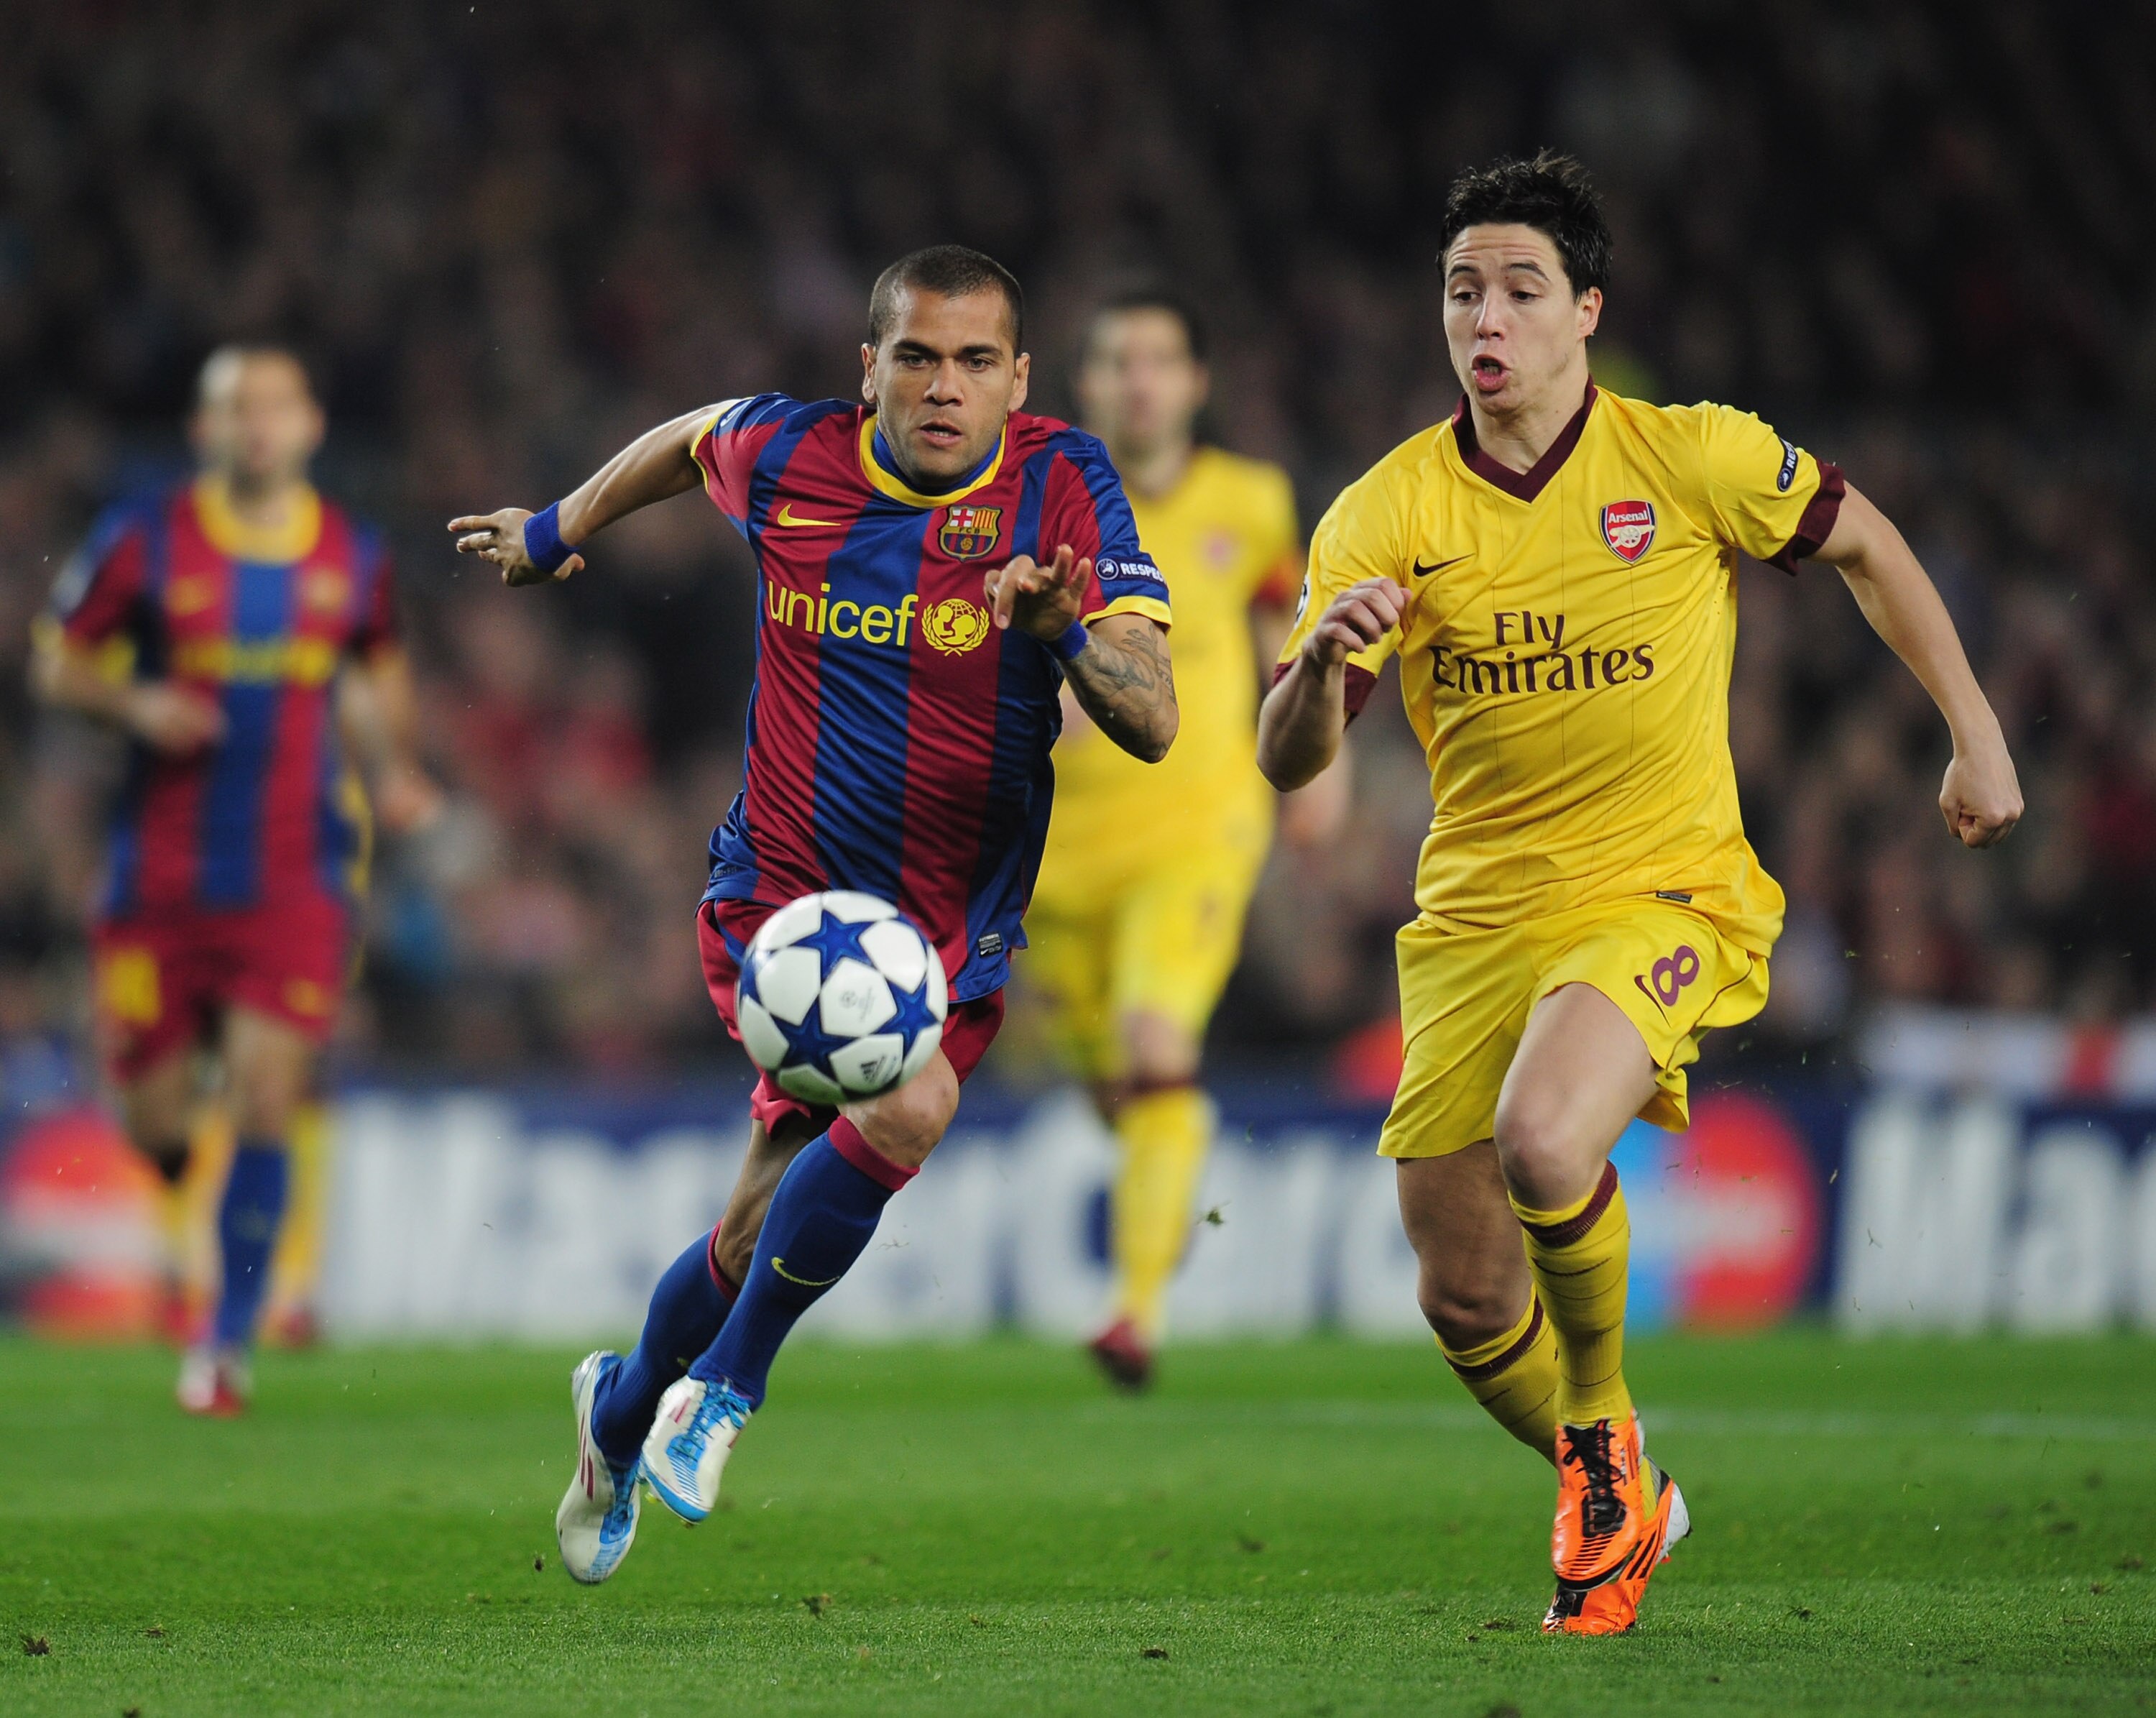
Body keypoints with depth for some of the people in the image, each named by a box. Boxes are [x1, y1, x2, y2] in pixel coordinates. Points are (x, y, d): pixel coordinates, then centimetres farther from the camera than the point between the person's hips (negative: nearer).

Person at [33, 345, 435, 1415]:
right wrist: (133, 703, -14)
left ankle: (227, 1345, -1)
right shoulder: (144, 542, -2)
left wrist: (393, 773, 5)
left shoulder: (352, 558, 6)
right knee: (153, 1123, 2)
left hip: (295, 878, 1)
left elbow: (379, 676, 22)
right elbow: (57, 661, 6)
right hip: (160, 876, 0)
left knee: (263, 1107, -12)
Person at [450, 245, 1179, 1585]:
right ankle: (724, 1385, -3)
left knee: (767, 1235, -5)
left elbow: (1152, 723, -17)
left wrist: (1065, 629, -36)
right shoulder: (786, 457, -6)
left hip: (957, 928, 2)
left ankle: (626, 1415, 27)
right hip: (782, 896, -2)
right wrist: (559, 532, 32)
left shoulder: (1063, 483, -10)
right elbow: (693, 437, 20)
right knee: (907, 1108, -27)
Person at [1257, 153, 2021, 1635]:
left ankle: (1605, 1432, -2)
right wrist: (1324, 667, -31)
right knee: (1467, 1302, 2)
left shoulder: (1694, 459, -7)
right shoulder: (1386, 516, -5)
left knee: (1542, 1145, -31)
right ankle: (1615, 1507, 33)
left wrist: (1974, 732, 11)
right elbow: (1289, 763, -9)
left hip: (1666, 895, -3)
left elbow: (1862, 543, 11)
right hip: (1477, 914, 3)